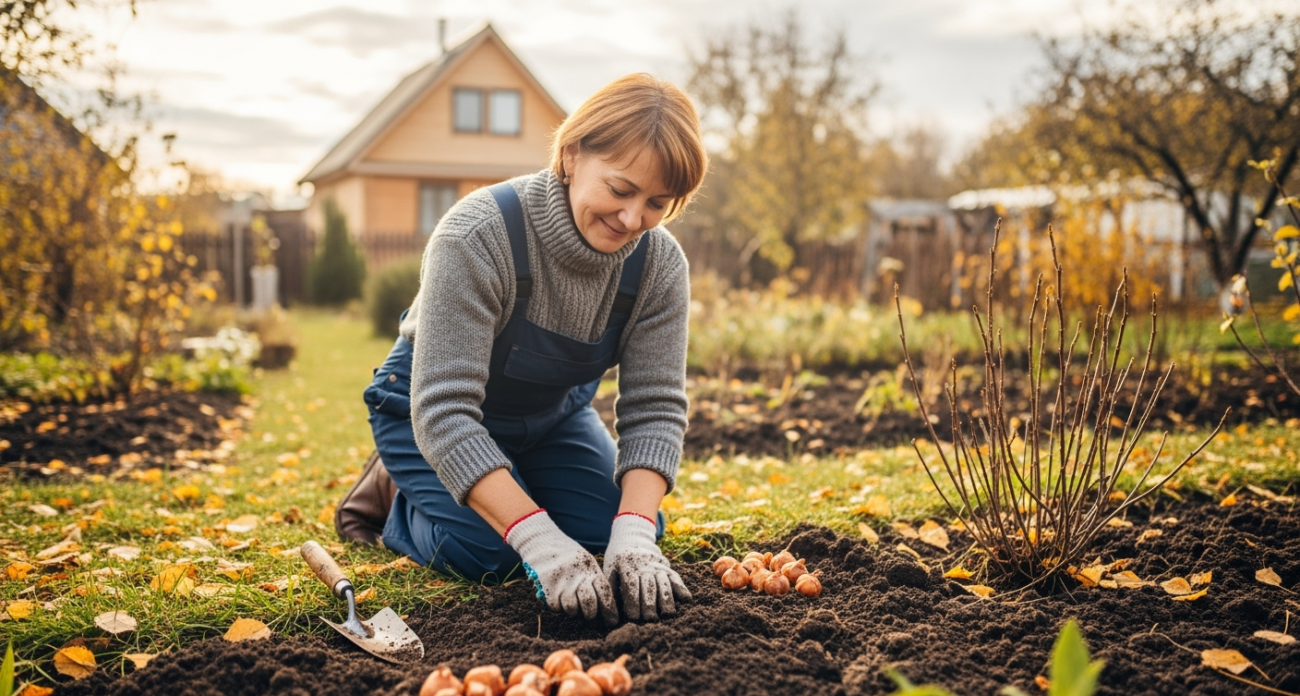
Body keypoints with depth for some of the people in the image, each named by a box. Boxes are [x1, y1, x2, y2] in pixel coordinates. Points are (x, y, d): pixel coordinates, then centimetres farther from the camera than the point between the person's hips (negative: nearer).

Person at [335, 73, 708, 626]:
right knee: (484, 552, -23)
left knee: (611, 528, -8)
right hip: (429, 408, -5)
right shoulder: (479, 235, -37)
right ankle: (394, 492, 9)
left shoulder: (660, 265, -21)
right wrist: (542, 543, -47)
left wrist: (634, 537, -37)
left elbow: (654, 408, -20)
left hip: (553, 413, 5)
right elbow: (443, 411, -40)